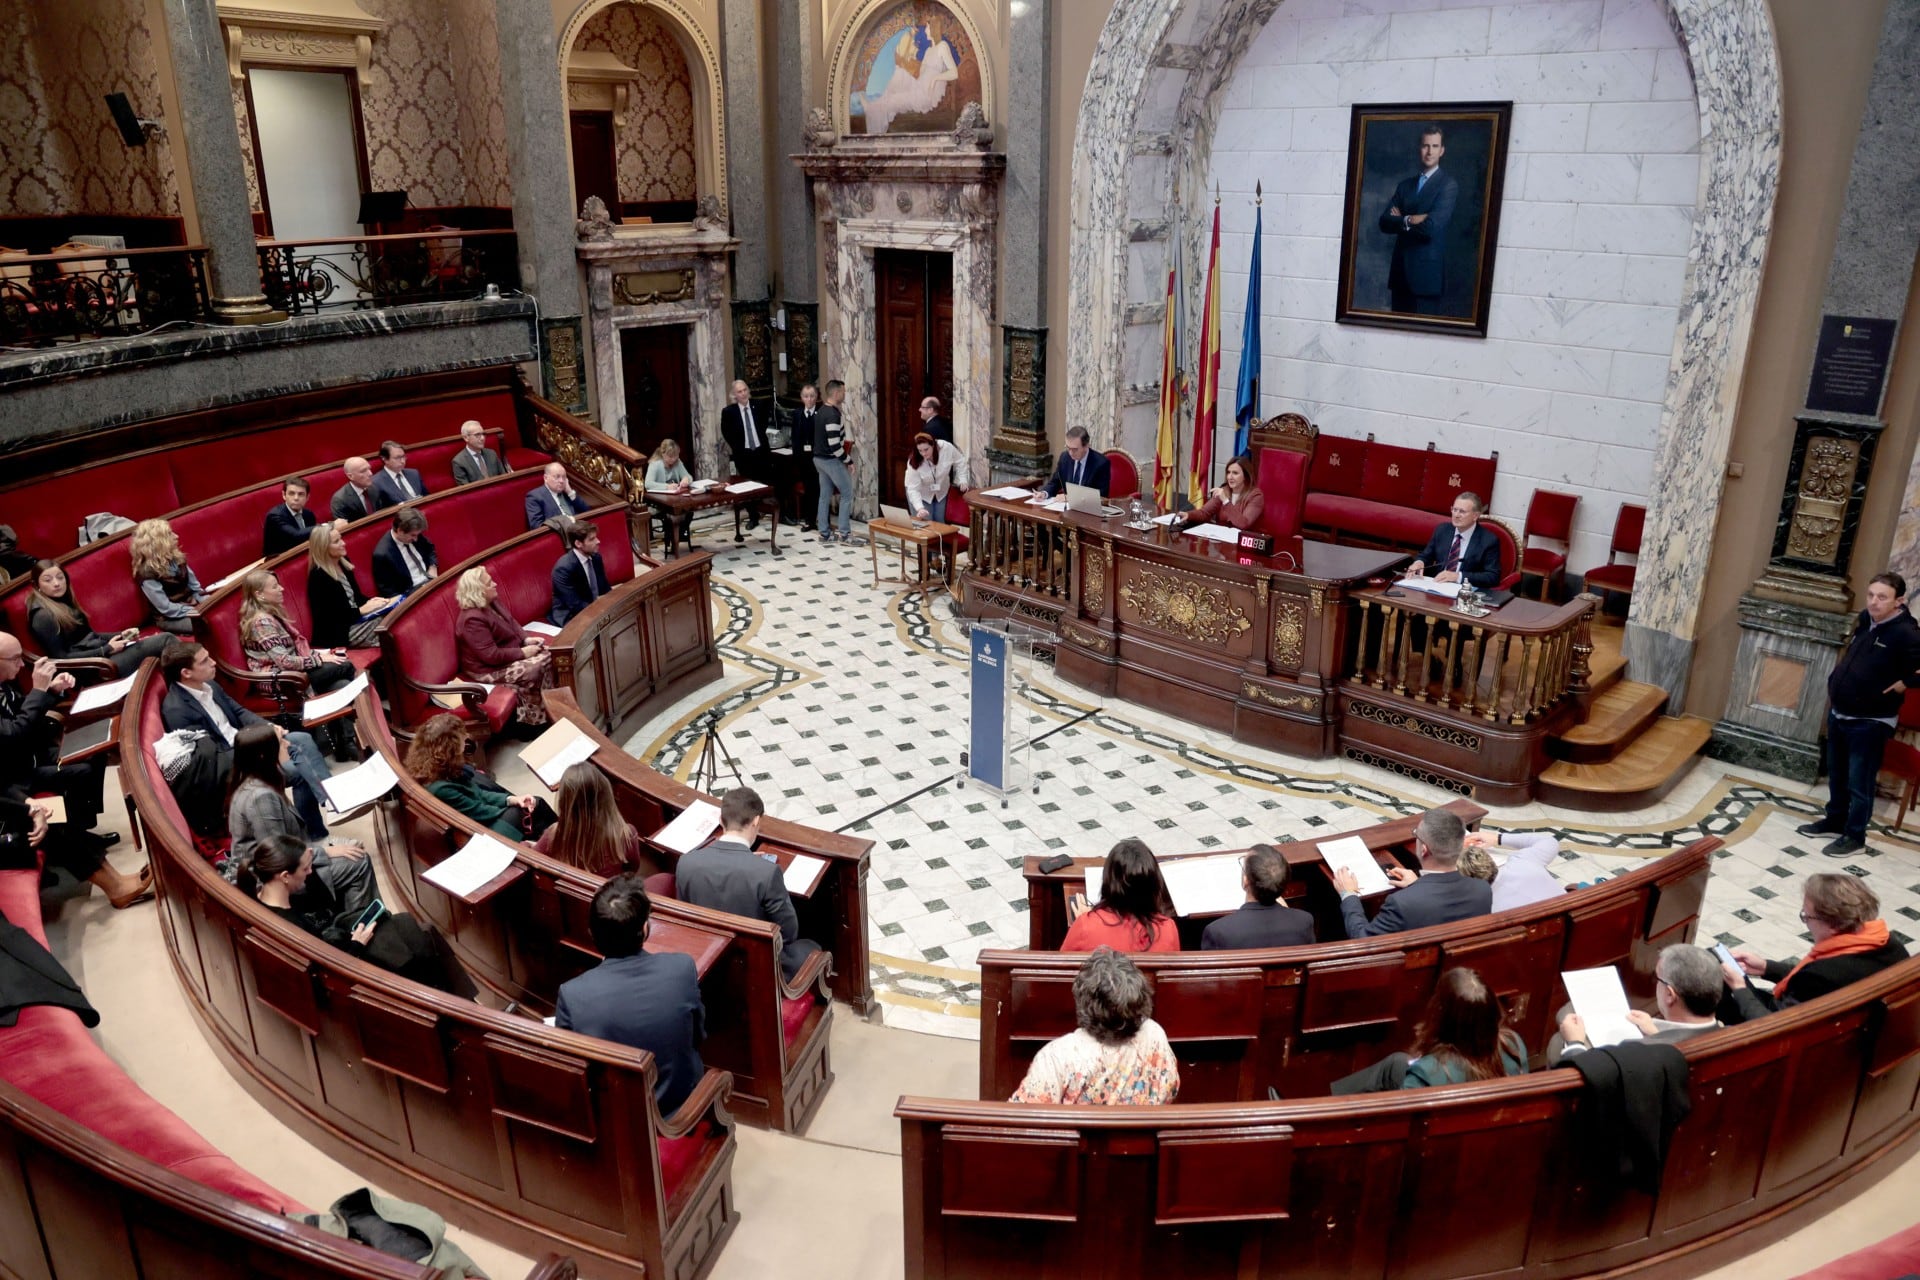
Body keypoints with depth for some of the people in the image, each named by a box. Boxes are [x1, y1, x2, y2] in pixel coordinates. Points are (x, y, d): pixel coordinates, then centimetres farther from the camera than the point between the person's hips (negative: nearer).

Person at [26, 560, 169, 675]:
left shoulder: (64, 602, 16)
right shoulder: (43, 617, -11)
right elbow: (61, 657, -13)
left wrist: (121, 635, 4)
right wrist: (106, 650, -15)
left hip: (103, 651, 9)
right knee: (164, 640, -19)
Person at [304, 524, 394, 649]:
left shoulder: (343, 562, 12)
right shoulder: (318, 576, -14)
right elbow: (331, 617, -18)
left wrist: (372, 601, -2)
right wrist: (362, 610, -17)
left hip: (356, 619, 8)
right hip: (338, 633, -8)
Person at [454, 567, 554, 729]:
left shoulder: (491, 602, 1)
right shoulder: (473, 619, -28)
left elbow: (511, 623, 15)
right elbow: (491, 656, -28)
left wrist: (526, 639, -3)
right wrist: (522, 652, -21)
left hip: (511, 652, 10)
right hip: (490, 669, -10)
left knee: (547, 655, -5)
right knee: (536, 669, -24)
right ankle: (533, 720, -10)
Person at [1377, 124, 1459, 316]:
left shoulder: (1448, 184, -3)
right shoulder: (1405, 185, 15)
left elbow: (1432, 226, -16)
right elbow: (1384, 223, 4)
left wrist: (1401, 221, -2)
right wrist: (1410, 220, -13)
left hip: (1427, 270, -5)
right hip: (1400, 269, 5)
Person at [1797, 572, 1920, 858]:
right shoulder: (1865, 620, 4)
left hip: (1870, 722, -8)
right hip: (1838, 714, 8)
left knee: (1859, 782, 2)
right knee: (1837, 775, 21)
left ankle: (1854, 836, 15)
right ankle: (1834, 821, 36)